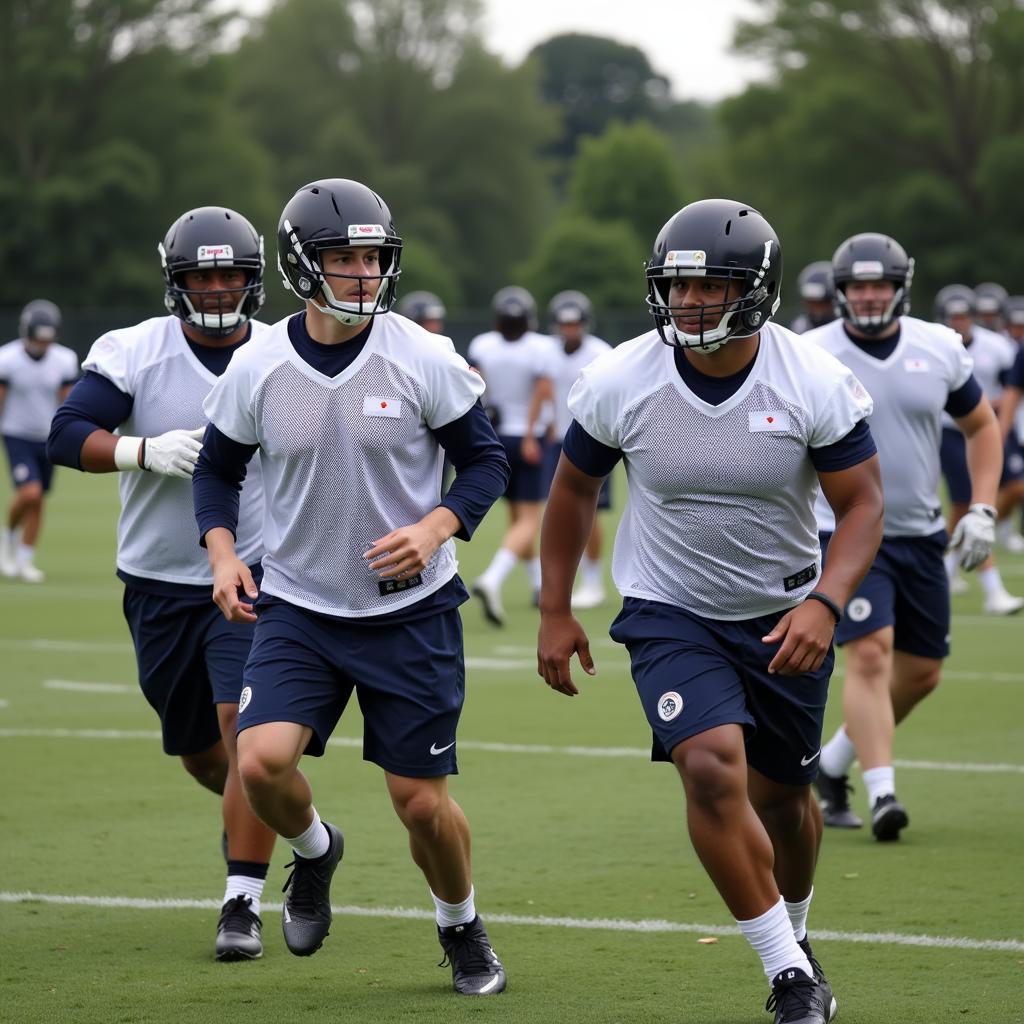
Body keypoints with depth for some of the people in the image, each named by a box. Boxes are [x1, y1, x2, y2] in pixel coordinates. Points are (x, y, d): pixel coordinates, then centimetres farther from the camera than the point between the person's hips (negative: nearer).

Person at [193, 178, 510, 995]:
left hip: (410, 612, -1)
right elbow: (217, 470, 11)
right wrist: (223, 554, -7)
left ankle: (462, 928, 32)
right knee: (263, 762, -20)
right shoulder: (257, 372, -5)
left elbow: (486, 462, -1)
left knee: (422, 800, 1)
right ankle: (314, 852, 15)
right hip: (299, 609, 1)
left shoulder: (423, 360, -10)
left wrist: (434, 529, -19)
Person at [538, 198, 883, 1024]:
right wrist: (555, 611, 4)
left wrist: (826, 601, -28)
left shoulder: (815, 385, -17)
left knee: (782, 797, 14)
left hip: (783, 616, 1)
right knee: (713, 767, -23)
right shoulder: (620, 383, -14)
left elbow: (862, 505, -11)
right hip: (669, 611, -1)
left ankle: (794, 933, 46)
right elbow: (574, 489, 2)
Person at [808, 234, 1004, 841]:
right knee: (870, 654, -20)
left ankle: (833, 764, 28)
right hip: (846, 534, -5)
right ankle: (881, 793, -19)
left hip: (920, 536, 5)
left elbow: (981, 426, 12)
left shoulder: (939, 349, 0)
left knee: (921, 672, 9)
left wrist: (983, 510, 1)